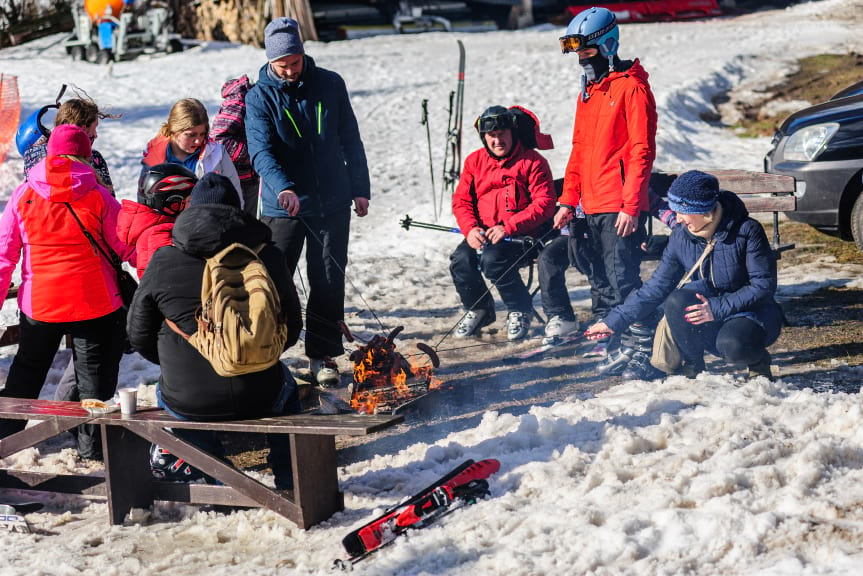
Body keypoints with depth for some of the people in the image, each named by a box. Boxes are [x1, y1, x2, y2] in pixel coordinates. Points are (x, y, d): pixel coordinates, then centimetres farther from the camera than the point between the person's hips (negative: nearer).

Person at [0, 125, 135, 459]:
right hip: (94, 303, -2)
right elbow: (124, 248, -3)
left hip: (39, 305, 2)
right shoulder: (98, 196, -9)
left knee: (27, 370, 22)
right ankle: (91, 445, 16)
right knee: (93, 373, 12)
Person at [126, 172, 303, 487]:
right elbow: (291, 327, 8)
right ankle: (289, 479, 40)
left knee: (163, 390, 37)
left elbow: (140, 335, 6)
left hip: (187, 404, 0)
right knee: (285, 383, 36)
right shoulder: (266, 256, -2)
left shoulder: (162, 263, -4)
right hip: (258, 399, 0)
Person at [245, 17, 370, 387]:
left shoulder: (330, 85, 2)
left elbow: (350, 139, 10)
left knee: (329, 283, 5)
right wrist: (282, 188, -35)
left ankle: (323, 356, 16)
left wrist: (360, 188, 7)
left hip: (333, 203, 2)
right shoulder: (260, 97, -5)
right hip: (282, 206, -2)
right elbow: (261, 151, -18)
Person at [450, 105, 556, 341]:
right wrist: (470, 229, -12)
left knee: (493, 260, -33)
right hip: (482, 233, 5)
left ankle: (520, 310, -6)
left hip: (521, 234, -4)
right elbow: (461, 200, 9)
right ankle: (478, 309, 5)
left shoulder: (533, 161, -4)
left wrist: (508, 227, -21)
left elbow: (544, 204, -11)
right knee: (460, 260, -24)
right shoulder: (475, 161, 11)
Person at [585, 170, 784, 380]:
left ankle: (758, 361, -1)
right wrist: (614, 321, -4)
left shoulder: (747, 231, -17)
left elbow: (764, 285, -18)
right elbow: (657, 286, 1)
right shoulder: (681, 236, -4)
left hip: (752, 313, -4)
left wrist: (718, 308, -28)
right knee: (676, 300, -27)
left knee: (732, 346, -37)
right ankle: (692, 367, -7)